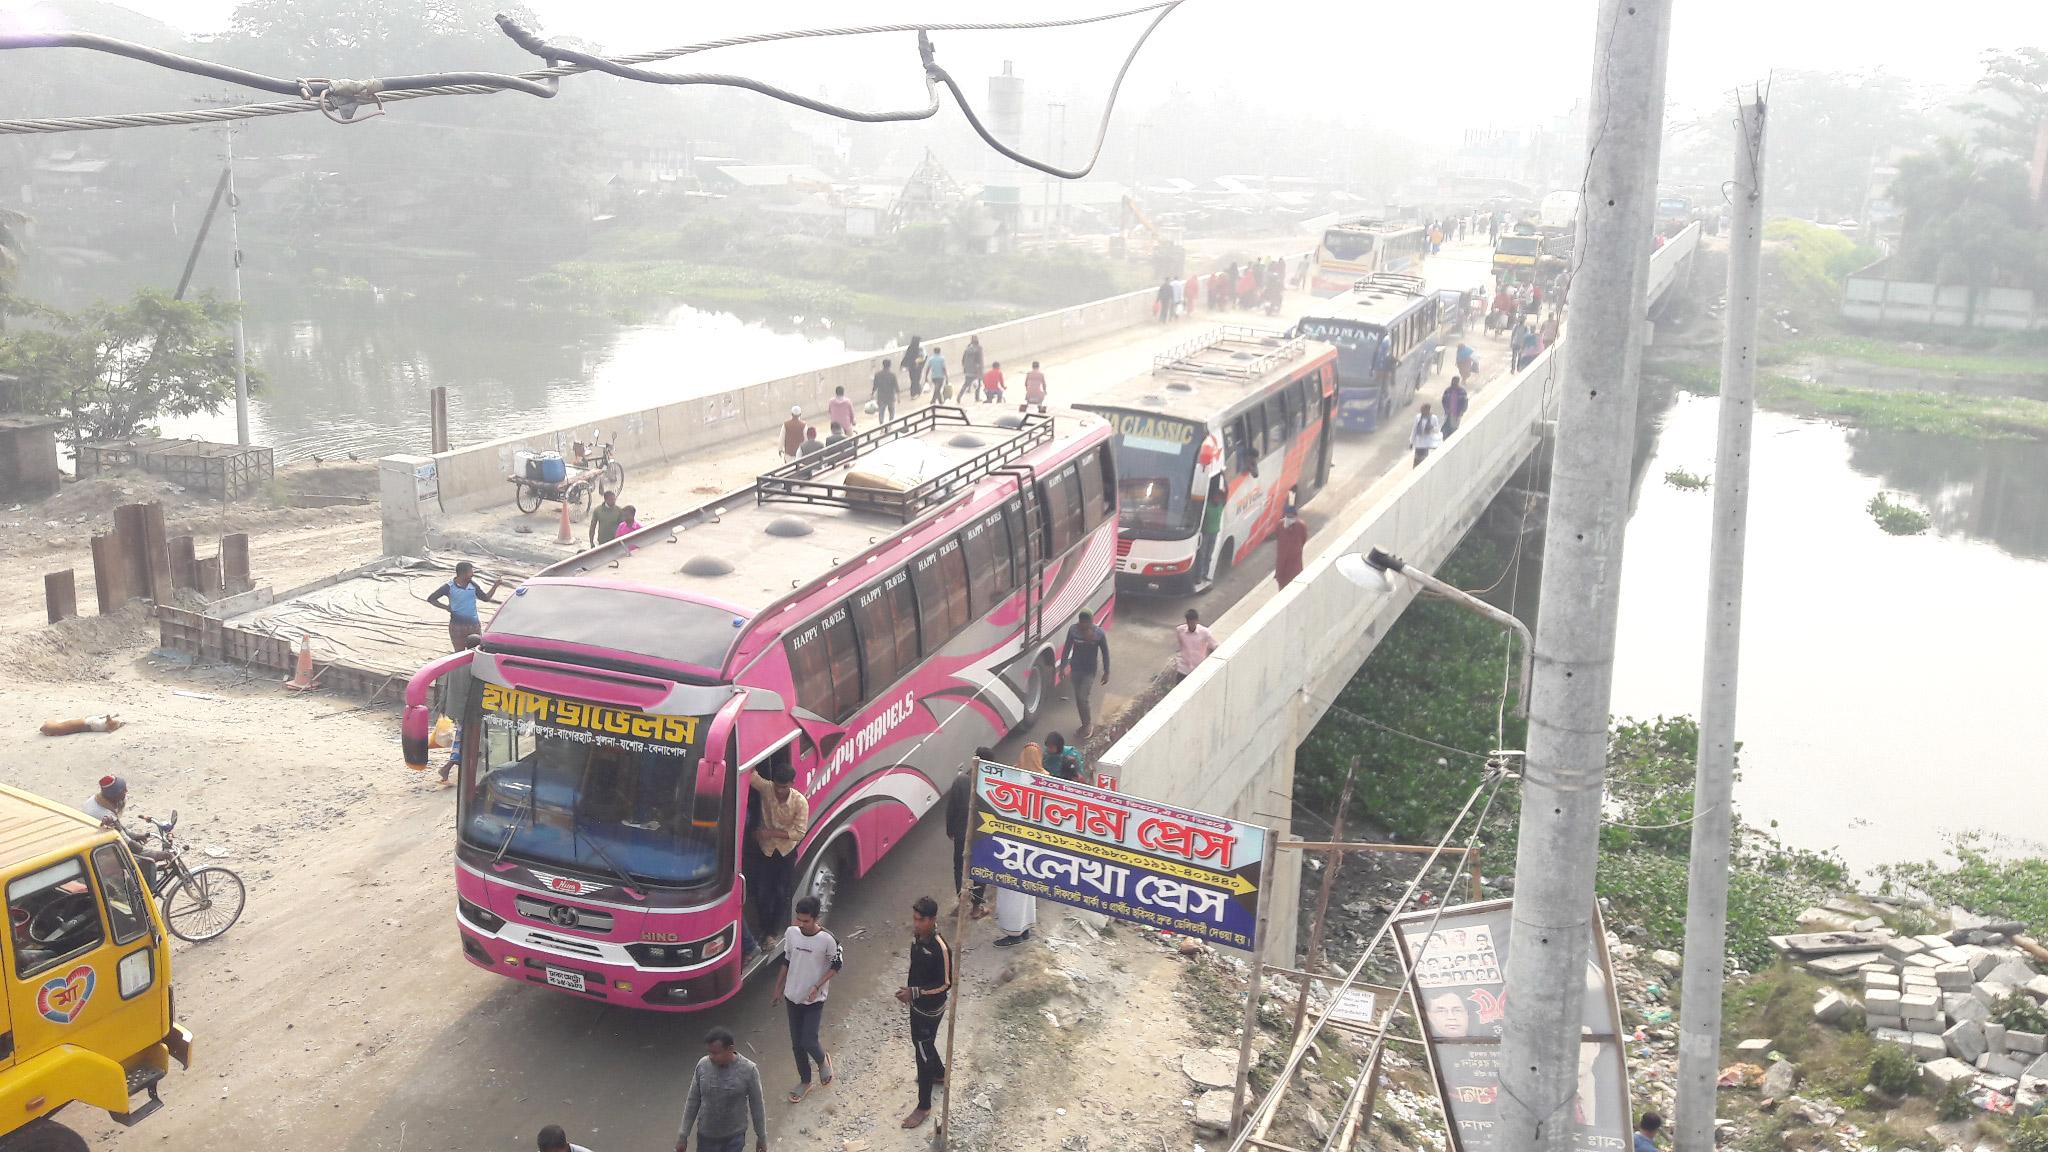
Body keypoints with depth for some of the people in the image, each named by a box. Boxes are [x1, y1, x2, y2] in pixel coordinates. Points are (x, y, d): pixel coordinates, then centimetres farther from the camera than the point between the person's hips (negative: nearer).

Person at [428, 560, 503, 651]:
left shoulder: (473, 585, 3)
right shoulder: (449, 587, -8)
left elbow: (486, 597, 14)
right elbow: (430, 599, 0)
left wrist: (495, 585, 2)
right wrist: (447, 607, -8)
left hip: (474, 625, 3)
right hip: (457, 626, -3)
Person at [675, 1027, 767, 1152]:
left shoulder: (748, 1070, -19)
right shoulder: (702, 1065, -12)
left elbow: (756, 1106, -7)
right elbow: (693, 1102, -1)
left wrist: (762, 1137, 1)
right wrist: (683, 1135, 2)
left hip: (734, 1136, -3)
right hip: (706, 1135, 3)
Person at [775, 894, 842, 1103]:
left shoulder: (827, 939, -20)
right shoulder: (791, 933, -8)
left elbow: (836, 966, -8)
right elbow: (786, 960, 7)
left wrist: (818, 986, -17)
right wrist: (778, 986, 14)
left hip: (814, 999, -4)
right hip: (793, 996, 4)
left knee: (809, 1042, -6)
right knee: (796, 1044, 12)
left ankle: (823, 1061, 28)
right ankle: (805, 1081, 31)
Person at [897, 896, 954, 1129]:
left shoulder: (940, 948, -31)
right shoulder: (917, 937, -7)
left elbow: (946, 984, -23)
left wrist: (915, 992, -27)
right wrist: (908, 990, 13)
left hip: (931, 1009, -8)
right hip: (917, 1004, 8)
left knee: (923, 1053, 3)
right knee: (920, 1043, 28)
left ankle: (924, 1107, 19)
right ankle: (940, 1074, 55)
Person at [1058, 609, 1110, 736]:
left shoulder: (1099, 634, -18)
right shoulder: (1073, 630, -12)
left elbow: (1105, 653, -6)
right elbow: (1067, 649, -1)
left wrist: (1106, 672, -2)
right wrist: (1062, 667, 1)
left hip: (1089, 671, -3)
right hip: (1075, 669, 3)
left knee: (1082, 698, -8)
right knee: (1078, 698, 13)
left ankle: (1088, 723, 16)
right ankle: (1085, 723, 32)